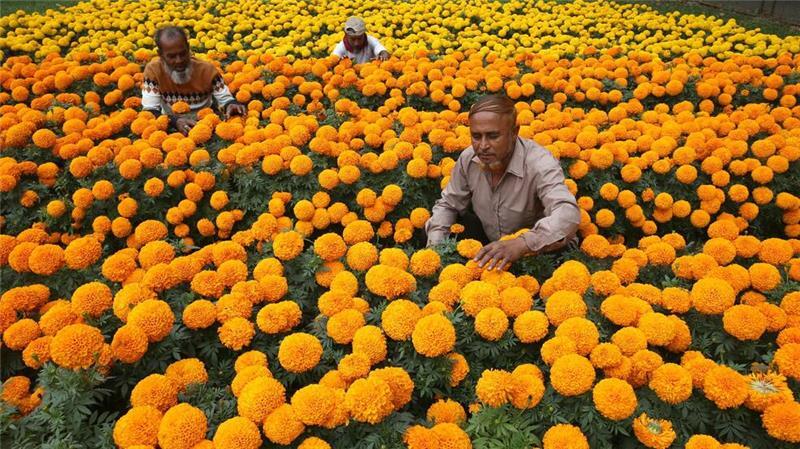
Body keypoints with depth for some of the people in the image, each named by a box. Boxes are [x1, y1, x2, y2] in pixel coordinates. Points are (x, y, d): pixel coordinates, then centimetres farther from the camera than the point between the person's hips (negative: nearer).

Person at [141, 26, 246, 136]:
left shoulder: (207, 69, -12)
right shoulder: (153, 70, -11)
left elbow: (226, 100, -7)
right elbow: (149, 112, -15)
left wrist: (232, 105, -32)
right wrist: (175, 121, -34)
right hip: (171, 129, -1)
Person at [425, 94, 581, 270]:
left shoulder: (539, 163, -27)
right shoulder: (468, 158, -10)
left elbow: (568, 214, -42)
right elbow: (448, 205, 5)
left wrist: (521, 244, -59)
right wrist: (435, 245, -13)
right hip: (489, 251, 4)